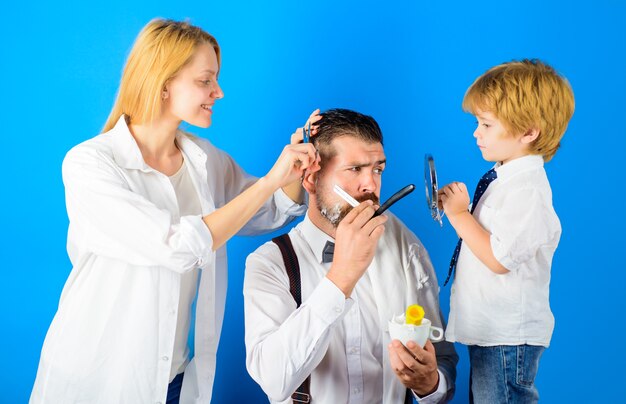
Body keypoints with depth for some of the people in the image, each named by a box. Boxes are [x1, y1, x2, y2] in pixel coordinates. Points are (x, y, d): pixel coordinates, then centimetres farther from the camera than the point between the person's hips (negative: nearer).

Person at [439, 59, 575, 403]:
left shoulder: (527, 191, -22)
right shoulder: (504, 177, 8)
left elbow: (499, 259, -26)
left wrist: (459, 214, -18)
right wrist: (457, 210, 2)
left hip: (508, 336, -10)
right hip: (488, 326, 10)